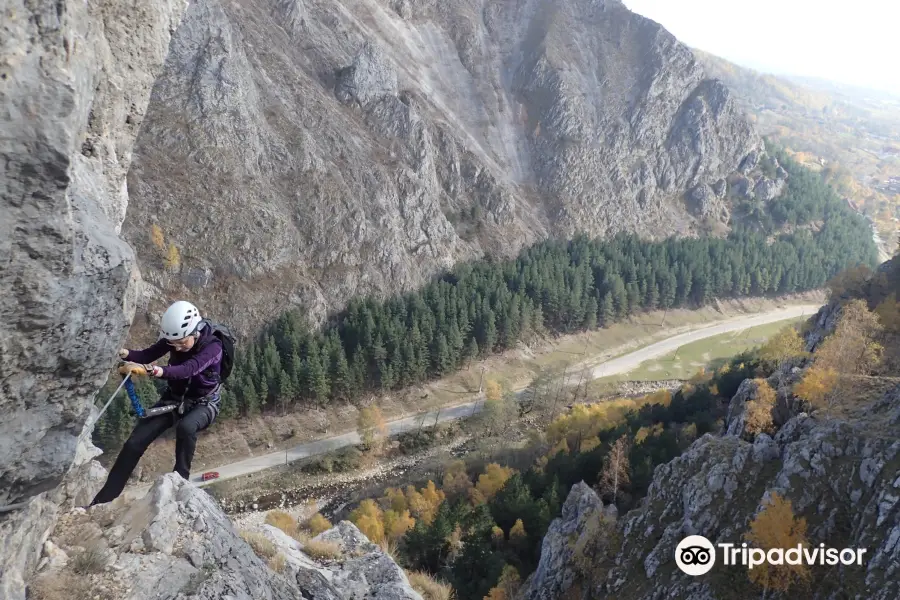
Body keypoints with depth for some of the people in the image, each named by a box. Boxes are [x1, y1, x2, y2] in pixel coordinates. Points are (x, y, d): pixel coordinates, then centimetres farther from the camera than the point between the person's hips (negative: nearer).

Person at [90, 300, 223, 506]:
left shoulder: (213, 346, -29)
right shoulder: (174, 337, -11)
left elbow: (187, 370, -45)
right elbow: (147, 355, -19)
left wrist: (149, 370, -60)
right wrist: (124, 353, -41)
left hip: (203, 404, -5)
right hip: (174, 398, 5)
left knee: (185, 427, -39)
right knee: (135, 442, -9)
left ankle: (180, 479, -18)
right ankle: (104, 499, 3)